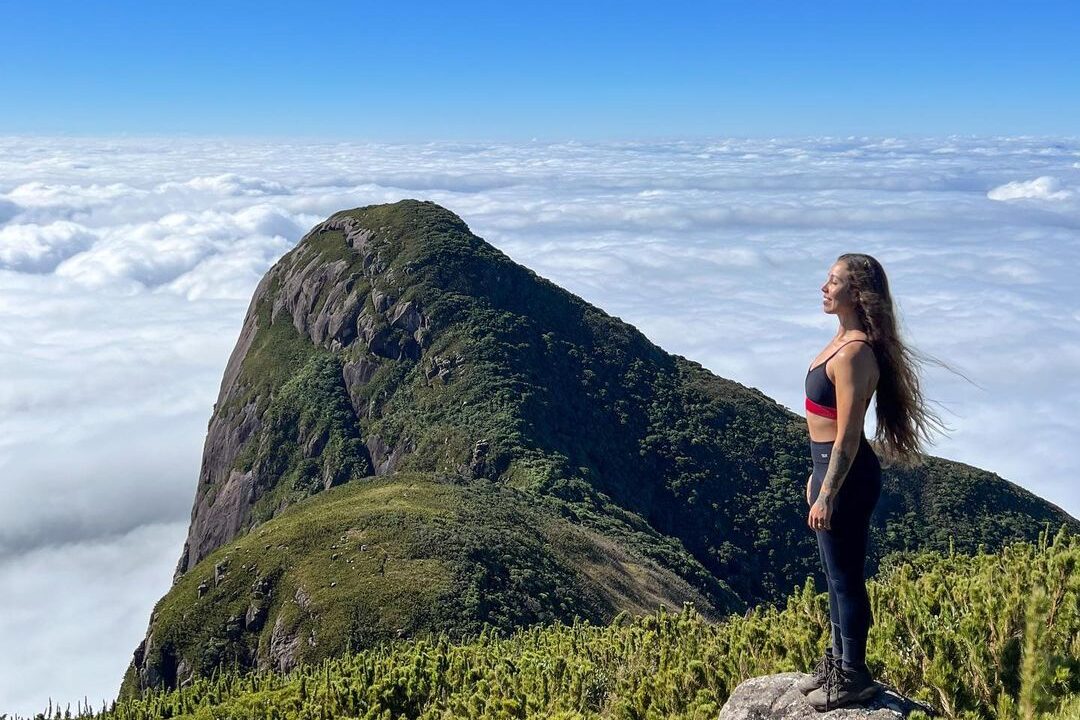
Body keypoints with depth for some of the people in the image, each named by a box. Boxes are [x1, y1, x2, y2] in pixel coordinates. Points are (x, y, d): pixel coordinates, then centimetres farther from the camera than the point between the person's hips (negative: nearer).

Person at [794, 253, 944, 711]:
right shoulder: (844, 339, 9)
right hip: (831, 465, 10)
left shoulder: (855, 353, -22)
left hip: (847, 474, -10)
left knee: (845, 577, 4)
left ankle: (853, 677, 20)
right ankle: (838, 660, 36)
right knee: (836, 573, 21)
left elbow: (848, 435, -22)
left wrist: (826, 494, -20)